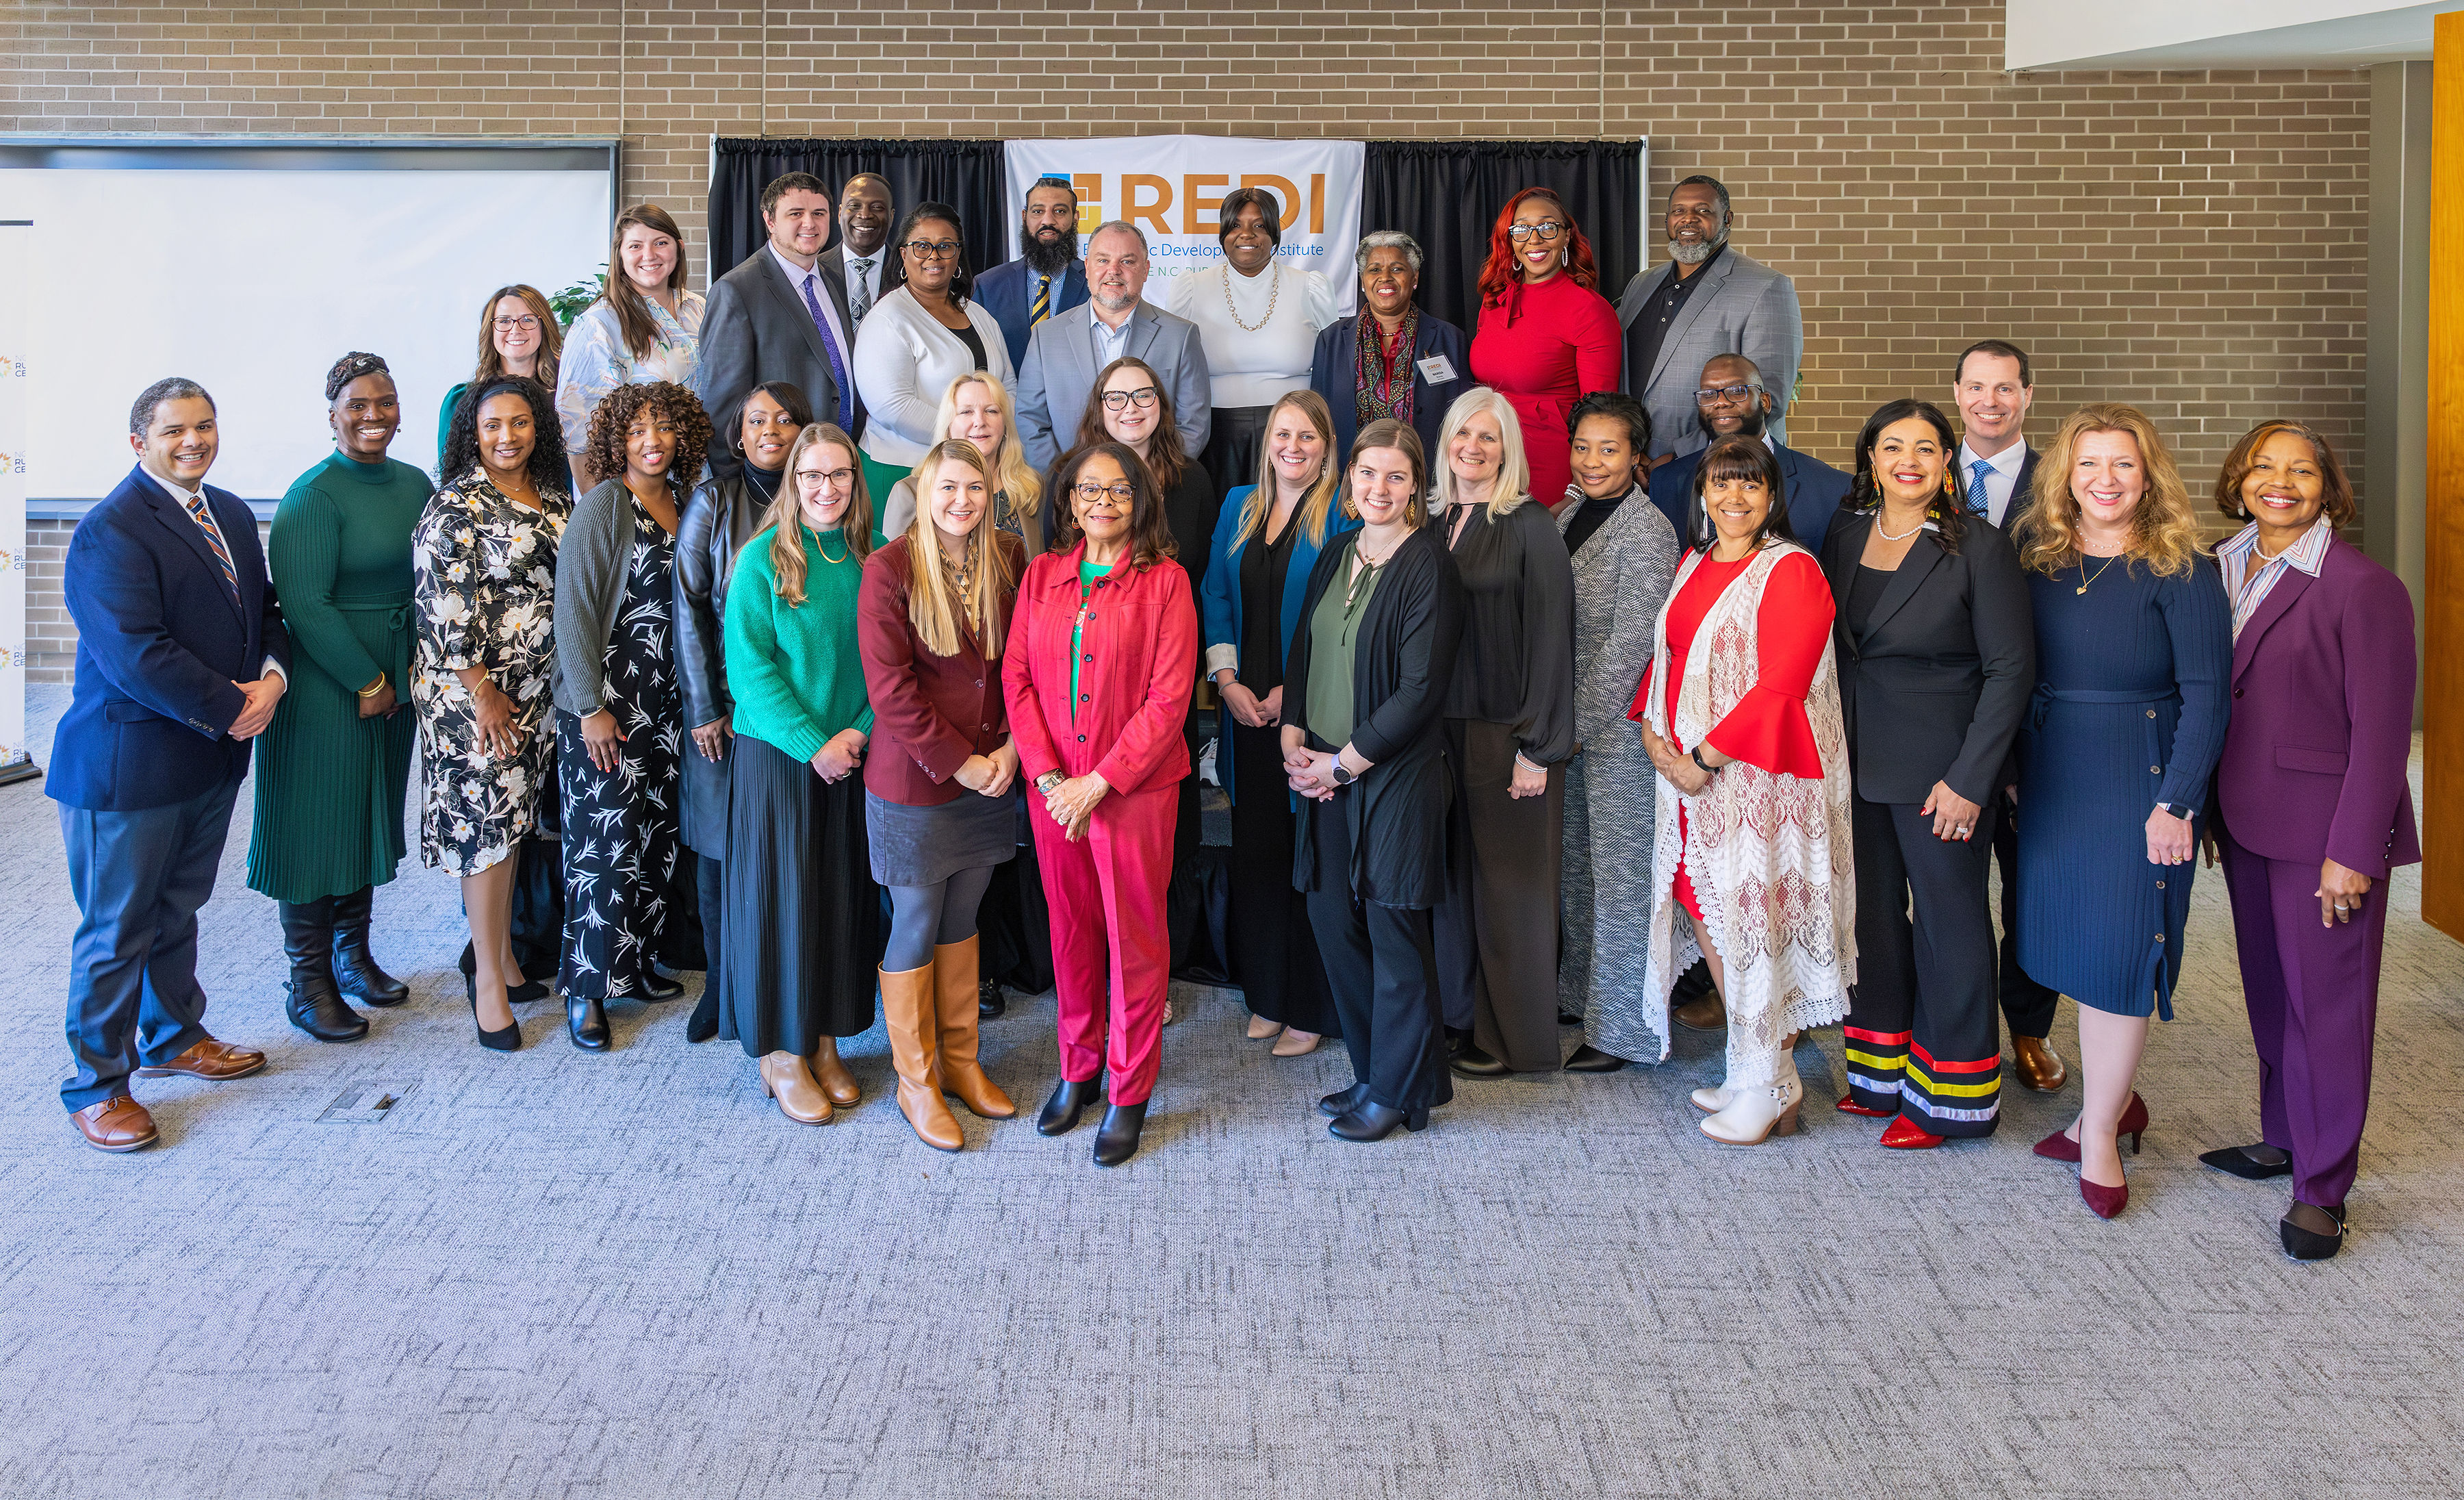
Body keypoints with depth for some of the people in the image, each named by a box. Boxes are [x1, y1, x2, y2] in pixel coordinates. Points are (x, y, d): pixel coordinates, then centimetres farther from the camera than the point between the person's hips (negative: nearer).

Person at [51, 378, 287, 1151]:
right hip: (129, 763, -8)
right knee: (118, 929, 3)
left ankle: (172, 1036, 40)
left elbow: (265, 608, 13)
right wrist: (228, 709, -19)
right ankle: (97, 1084, 16)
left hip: (213, 756, 8)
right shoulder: (110, 529, -17)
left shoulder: (231, 514, 10)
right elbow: (135, 654, -24)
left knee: (178, 909, 23)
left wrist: (272, 677, -7)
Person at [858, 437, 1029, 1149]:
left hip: (991, 776, 5)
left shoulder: (1009, 562, 2)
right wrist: (959, 763, -15)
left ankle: (960, 1060, 32)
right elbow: (890, 687, -16)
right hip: (915, 782, -4)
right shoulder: (889, 570, -13)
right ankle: (916, 1081, 22)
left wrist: (1009, 748, -6)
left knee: (962, 918, 17)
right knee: (916, 927, 8)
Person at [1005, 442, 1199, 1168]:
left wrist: (1099, 782, -15)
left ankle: (1129, 1090, 18)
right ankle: (1078, 1067, 31)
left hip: (1136, 787, -3)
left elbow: (1169, 698, -11)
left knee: (1135, 938, 5)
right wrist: (1048, 776, -9)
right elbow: (1017, 678, 3)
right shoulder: (1042, 575, 6)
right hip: (1054, 788, 4)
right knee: (1071, 931, 14)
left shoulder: (1164, 581, -6)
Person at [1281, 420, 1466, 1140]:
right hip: (1323, 774, 7)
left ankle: (1399, 1089, 18)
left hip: (1396, 776, -7)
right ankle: (1371, 1071, 28)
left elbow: (1420, 689, -15)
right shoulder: (1336, 554, 11)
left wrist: (1343, 762, -13)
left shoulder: (1428, 565, -11)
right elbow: (1303, 650, 15)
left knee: (1394, 931, 2)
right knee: (1333, 920, 11)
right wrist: (1294, 742, 1)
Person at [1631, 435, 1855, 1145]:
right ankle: (1773, 1075, 24)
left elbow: (1780, 686, -17)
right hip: (1687, 769, 7)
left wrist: (1705, 756, -17)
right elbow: (1667, 655, 18)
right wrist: (1651, 729, 1)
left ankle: (1763, 1085, 14)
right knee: (1704, 916, 9)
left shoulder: (1792, 572, -10)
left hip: (1755, 774, -7)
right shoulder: (1693, 566, 14)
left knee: (1744, 917, -2)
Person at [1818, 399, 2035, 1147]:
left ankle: (1948, 1093, 19)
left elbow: (2011, 667, -12)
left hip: (1940, 768, -6)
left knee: (1949, 920, 6)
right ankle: (1883, 1074, 30)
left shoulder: (1978, 546, -12)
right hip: (1858, 763, 6)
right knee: (1873, 912, 14)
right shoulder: (1845, 534, 5)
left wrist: (1969, 780, -16)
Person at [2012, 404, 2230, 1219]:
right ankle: (2113, 1101, 28)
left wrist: (2175, 803, -17)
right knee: (2077, 938, 11)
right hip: (2050, 775, 5)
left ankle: (2100, 1133, 11)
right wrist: (2011, 769, 2)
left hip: (2139, 777, -5)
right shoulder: (2035, 556, 5)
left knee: (2119, 945, -1)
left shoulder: (2179, 571, -9)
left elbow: (2206, 695, -11)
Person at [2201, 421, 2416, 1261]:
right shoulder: (2224, 573, 7)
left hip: (2322, 830, -6)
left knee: (2325, 1002, 1)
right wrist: (2208, 810, 11)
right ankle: (2283, 1138, 31)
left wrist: (2351, 852, -16)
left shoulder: (2363, 587, -12)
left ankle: (2321, 1188, 10)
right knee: (2269, 991, 16)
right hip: (2246, 825, 6)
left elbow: (2381, 731, -14)